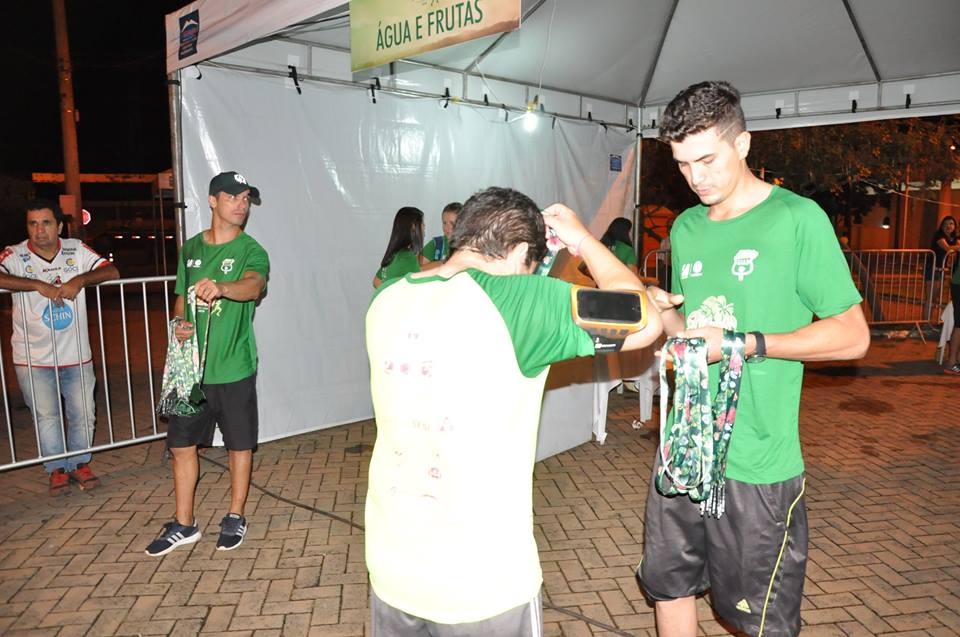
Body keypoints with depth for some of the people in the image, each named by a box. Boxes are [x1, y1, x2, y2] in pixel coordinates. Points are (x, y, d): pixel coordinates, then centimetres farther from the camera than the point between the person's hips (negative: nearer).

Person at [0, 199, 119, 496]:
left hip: (77, 355, 2)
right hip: (34, 360, -2)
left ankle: (80, 463, 31)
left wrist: (81, 279, -22)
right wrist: (38, 285, -31)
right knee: (47, 417, 8)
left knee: (83, 414, 11)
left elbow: (112, 271, -6)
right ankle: (57, 469, 26)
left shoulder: (77, 250, -1)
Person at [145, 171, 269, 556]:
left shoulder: (251, 250, -7)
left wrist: (220, 287, -50)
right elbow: (182, 297, 19)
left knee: (239, 445, 9)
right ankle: (184, 525, 28)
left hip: (233, 368, -5)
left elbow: (253, 285, -29)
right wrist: (179, 323, -2)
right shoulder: (191, 248, 9)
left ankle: (235, 518, 28)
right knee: (181, 444, 12)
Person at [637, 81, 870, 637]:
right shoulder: (686, 227, 9)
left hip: (756, 462, -5)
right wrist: (664, 314, -5)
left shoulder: (797, 219, -9)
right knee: (668, 585, 18)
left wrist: (746, 344, -20)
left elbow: (853, 335, -10)